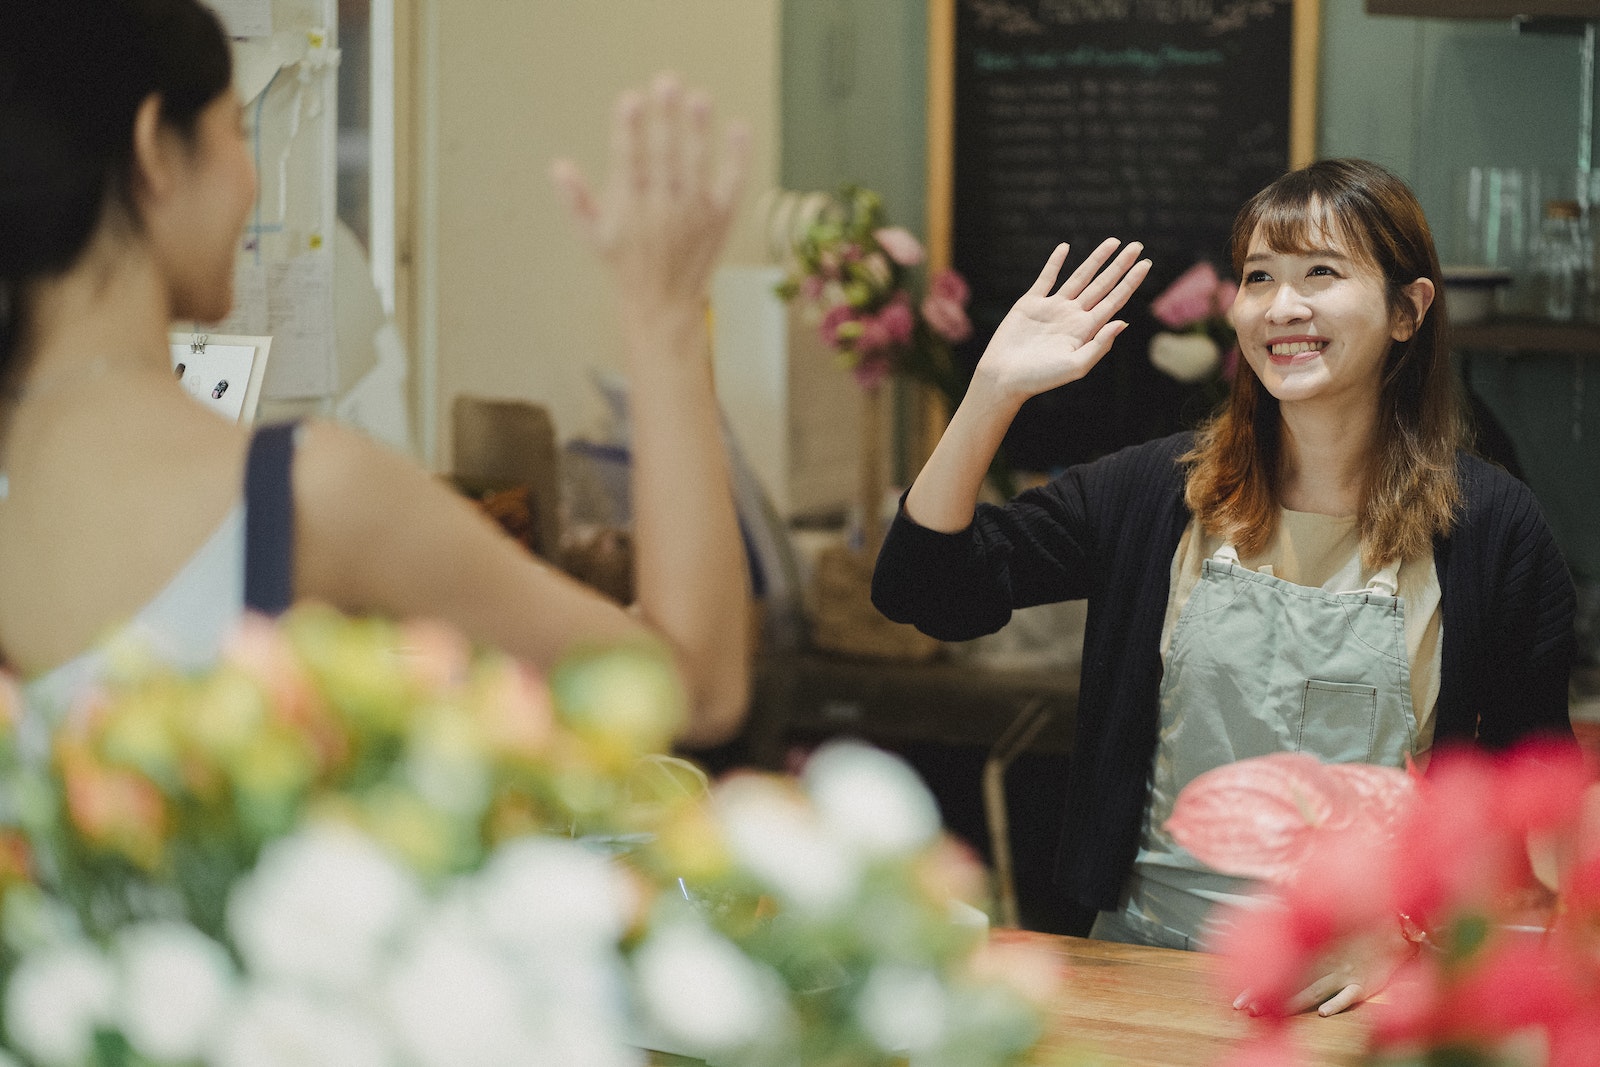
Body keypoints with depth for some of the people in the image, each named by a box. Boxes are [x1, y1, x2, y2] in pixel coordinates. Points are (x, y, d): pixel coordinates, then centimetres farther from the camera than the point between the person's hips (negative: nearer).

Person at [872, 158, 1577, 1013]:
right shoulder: (1157, 494, 6)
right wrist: (994, 391, -7)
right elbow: (921, 589, 2)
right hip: (1147, 951, 2)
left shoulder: (1492, 529, 1)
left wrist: (1394, 935, -9)